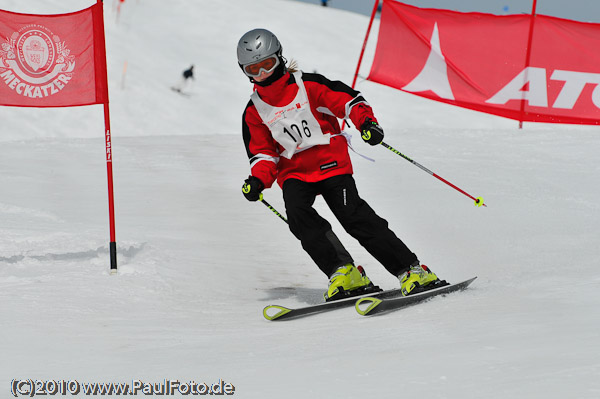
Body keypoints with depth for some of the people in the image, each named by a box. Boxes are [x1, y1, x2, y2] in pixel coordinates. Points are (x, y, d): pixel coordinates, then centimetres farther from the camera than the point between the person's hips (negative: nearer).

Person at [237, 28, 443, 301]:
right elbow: (263, 154, 13)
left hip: (331, 163, -3)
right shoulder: (253, 112, 10)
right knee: (297, 213, -27)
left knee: (354, 216, -18)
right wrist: (258, 180, -7)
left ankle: (411, 271, -14)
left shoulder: (308, 85, 0)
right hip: (294, 172, 3)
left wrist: (366, 121, -22)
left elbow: (348, 100, -3)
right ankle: (344, 273, -23)